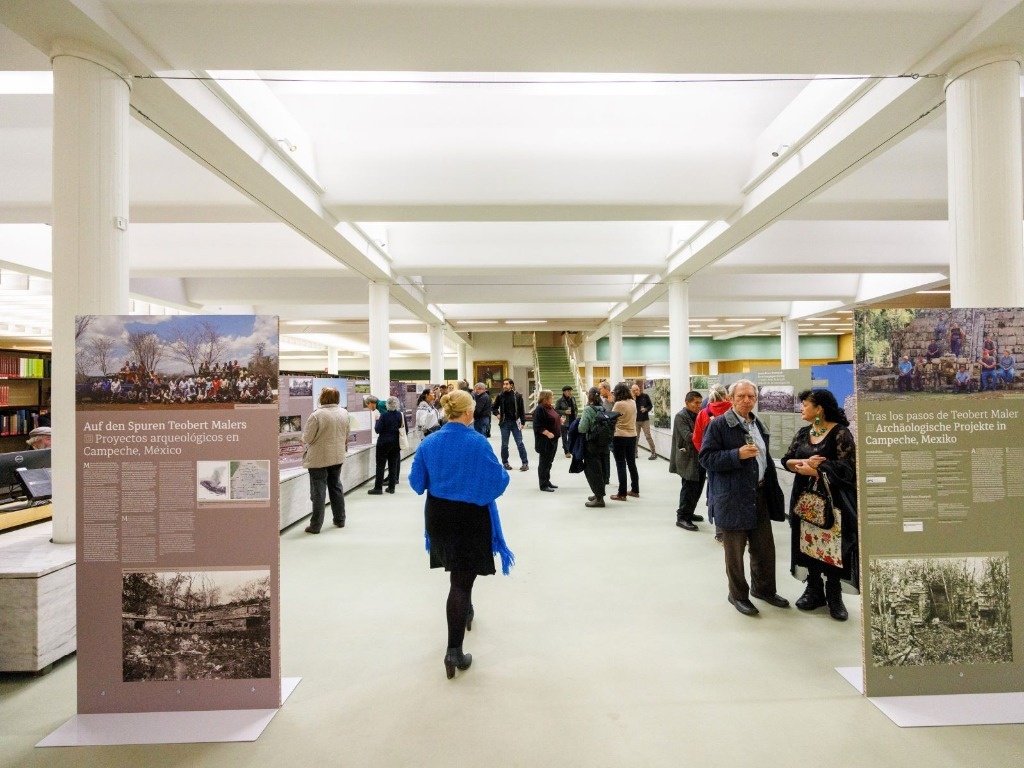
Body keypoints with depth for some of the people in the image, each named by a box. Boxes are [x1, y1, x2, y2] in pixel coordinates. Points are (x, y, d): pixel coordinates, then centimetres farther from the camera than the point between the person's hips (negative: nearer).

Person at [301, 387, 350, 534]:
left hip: (319, 458, -6)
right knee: (336, 487, 18)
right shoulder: (344, 413, 0)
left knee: (318, 491, 2)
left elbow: (307, 438, -13)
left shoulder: (317, 415, -19)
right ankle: (340, 520, 26)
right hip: (337, 457, 6)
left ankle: (315, 525, 10)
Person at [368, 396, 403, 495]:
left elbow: (377, 430, -12)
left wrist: (377, 420, 2)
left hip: (384, 443, -4)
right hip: (395, 442, 4)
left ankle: (378, 488, 3)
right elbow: (402, 428, 6)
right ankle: (391, 487, 12)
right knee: (393, 465, 9)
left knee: (380, 465, 3)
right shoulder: (400, 414, -2)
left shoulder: (384, 415, -15)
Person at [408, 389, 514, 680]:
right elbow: (499, 481, -16)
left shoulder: (429, 443, -5)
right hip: (470, 517, -5)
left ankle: (465, 612, 50)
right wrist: (504, 474, 5)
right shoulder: (478, 442, -18)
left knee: (458, 571, 28)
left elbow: (416, 482, 1)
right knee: (462, 579, 3)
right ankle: (454, 651, 6)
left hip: (438, 516, 5)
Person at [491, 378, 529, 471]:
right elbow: (493, 407, 14)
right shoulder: (500, 396, 2)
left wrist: (523, 422, -5)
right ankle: (505, 463, 20)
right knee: (504, 444, 8)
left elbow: (522, 410, 0)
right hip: (504, 423, 1)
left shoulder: (517, 395, -2)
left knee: (520, 443, -1)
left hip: (515, 422, -1)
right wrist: (497, 414, -4)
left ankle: (525, 463, 5)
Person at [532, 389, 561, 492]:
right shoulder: (540, 409, -16)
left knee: (549, 461, 16)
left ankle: (547, 481, 27)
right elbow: (538, 426, -21)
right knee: (544, 462, -1)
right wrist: (547, 433, -27)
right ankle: (543, 485, 6)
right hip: (545, 440, -9)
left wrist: (560, 421, 9)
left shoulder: (551, 407, 12)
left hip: (553, 439, 9)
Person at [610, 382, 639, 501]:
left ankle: (622, 493, 4)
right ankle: (635, 490, 27)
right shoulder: (633, 402, 3)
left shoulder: (619, 404, -17)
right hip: (632, 436, 7)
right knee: (632, 463, 17)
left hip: (620, 437, -7)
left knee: (621, 465, 0)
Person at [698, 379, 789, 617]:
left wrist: (773, 490, 16)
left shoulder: (758, 424, 11)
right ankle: (738, 594, 26)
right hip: (734, 497, -7)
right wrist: (737, 454, -25)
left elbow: (765, 459, 19)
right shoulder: (718, 425, -12)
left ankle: (763, 588, 38)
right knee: (735, 550, 8)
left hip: (760, 494, 7)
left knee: (765, 546, 17)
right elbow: (706, 457, -16)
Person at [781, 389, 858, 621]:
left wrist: (813, 470, -19)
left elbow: (846, 468, -18)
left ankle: (834, 596, 20)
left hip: (832, 501, -5)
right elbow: (787, 460, 4)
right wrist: (805, 462, -16)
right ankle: (814, 590, 25)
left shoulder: (840, 433, -10)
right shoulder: (802, 433, 8)